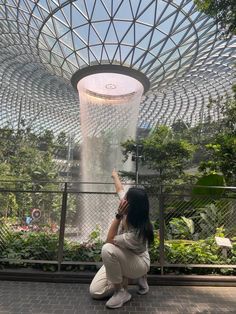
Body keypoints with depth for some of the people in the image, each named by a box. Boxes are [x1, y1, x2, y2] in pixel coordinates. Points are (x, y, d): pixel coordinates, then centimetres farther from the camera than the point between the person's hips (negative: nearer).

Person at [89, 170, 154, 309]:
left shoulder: (137, 233, -39)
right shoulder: (129, 213, -20)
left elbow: (110, 241, -28)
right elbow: (120, 189, -1)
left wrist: (118, 216, -36)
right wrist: (115, 176, 17)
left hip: (139, 263, -7)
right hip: (121, 259, 7)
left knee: (107, 249, -37)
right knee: (95, 291, 0)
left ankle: (121, 292, -13)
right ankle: (137, 277, 16)